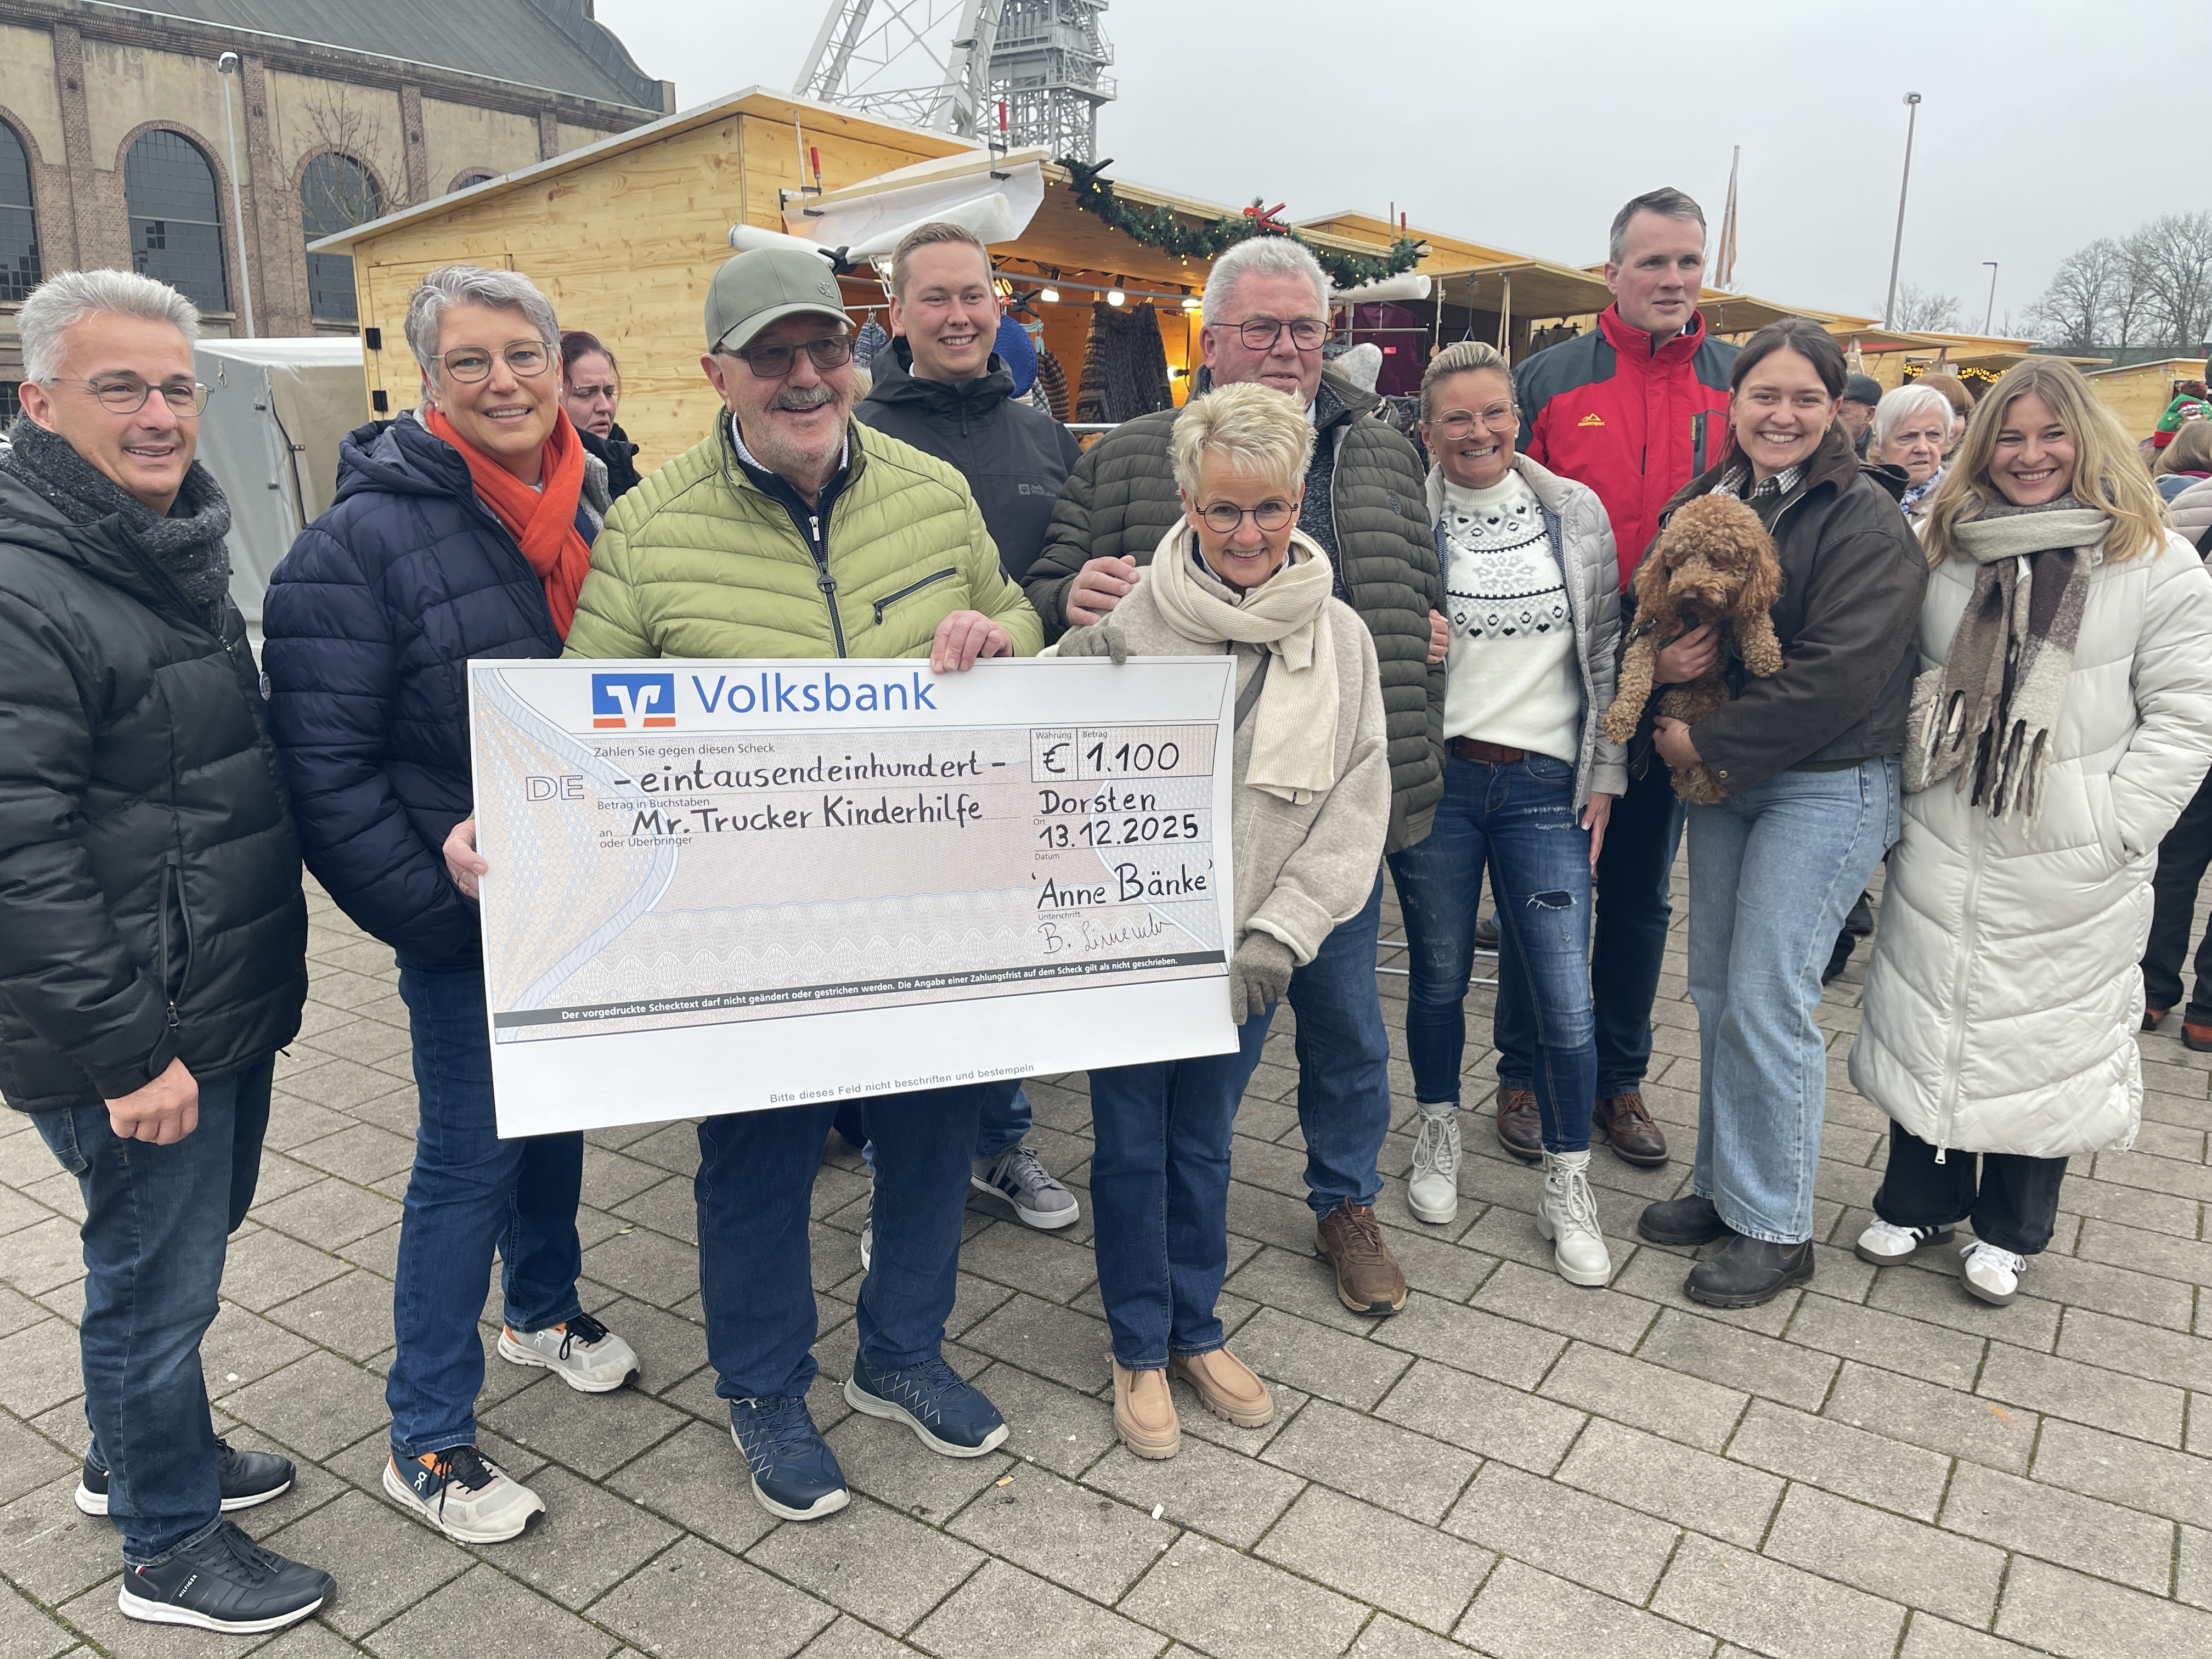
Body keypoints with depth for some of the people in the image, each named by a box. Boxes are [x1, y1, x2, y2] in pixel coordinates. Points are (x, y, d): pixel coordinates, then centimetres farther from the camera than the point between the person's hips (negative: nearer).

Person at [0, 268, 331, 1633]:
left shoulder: (177, 549, 10)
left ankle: (137, 1454, 47)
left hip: (231, 1001, 9)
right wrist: (124, 1050, -22)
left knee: (191, 1242, 24)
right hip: (138, 1035, -9)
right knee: (158, 1276, 7)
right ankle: (170, 1545, 29)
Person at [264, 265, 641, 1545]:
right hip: (469, 913, -6)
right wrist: (433, 907, -18)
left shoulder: (594, 508, 4)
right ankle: (428, 1442, 21)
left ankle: (545, 1305, 46)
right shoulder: (364, 541, -15)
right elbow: (323, 765, -17)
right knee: (469, 1154, 2)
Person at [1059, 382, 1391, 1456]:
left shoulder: (1339, 635, -2)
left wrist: (1281, 932, -10)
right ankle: (1140, 1348, 32)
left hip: (1248, 948, 2)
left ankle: (1195, 1328, 39)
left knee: (1203, 1142, 18)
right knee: (1131, 1146, 11)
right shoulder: (1129, 620, -11)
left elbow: (1358, 803, -2)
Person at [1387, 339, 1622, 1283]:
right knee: (1439, 976, 12)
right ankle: (1439, 1135, 38)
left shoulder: (1577, 513, 5)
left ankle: (1568, 1192, 20)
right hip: (1435, 780, -1)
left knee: (1566, 1002, 0)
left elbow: (1606, 652, 9)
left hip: (1544, 787, 1)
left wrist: (1604, 775, 5)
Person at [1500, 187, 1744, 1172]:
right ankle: (1525, 1075, 23)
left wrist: (1716, 636, -13)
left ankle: (1620, 1080, 28)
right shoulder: (1547, 381, -1)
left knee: (1643, 894, 13)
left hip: (1679, 685, 3)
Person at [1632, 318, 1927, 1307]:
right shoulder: (1702, 503, 8)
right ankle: (1722, 1186, 27)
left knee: (1766, 997, -7)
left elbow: (1839, 669, -20)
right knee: (1715, 990, 11)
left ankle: (1776, 1228, 9)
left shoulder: (1863, 517, -11)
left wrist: (1709, 742, -17)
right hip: (1721, 780, 7)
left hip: (1827, 787, -6)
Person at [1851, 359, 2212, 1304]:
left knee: (2047, 1038, 9)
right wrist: (1907, 789, 4)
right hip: (1944, 853, 3)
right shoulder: (1946, 552, 6)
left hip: (2071, 872, -3)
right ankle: (1919, 1203, 29)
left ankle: (2009, 1231, 26)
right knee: (1929, 1023, 11)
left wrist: (2115, 827, -12)